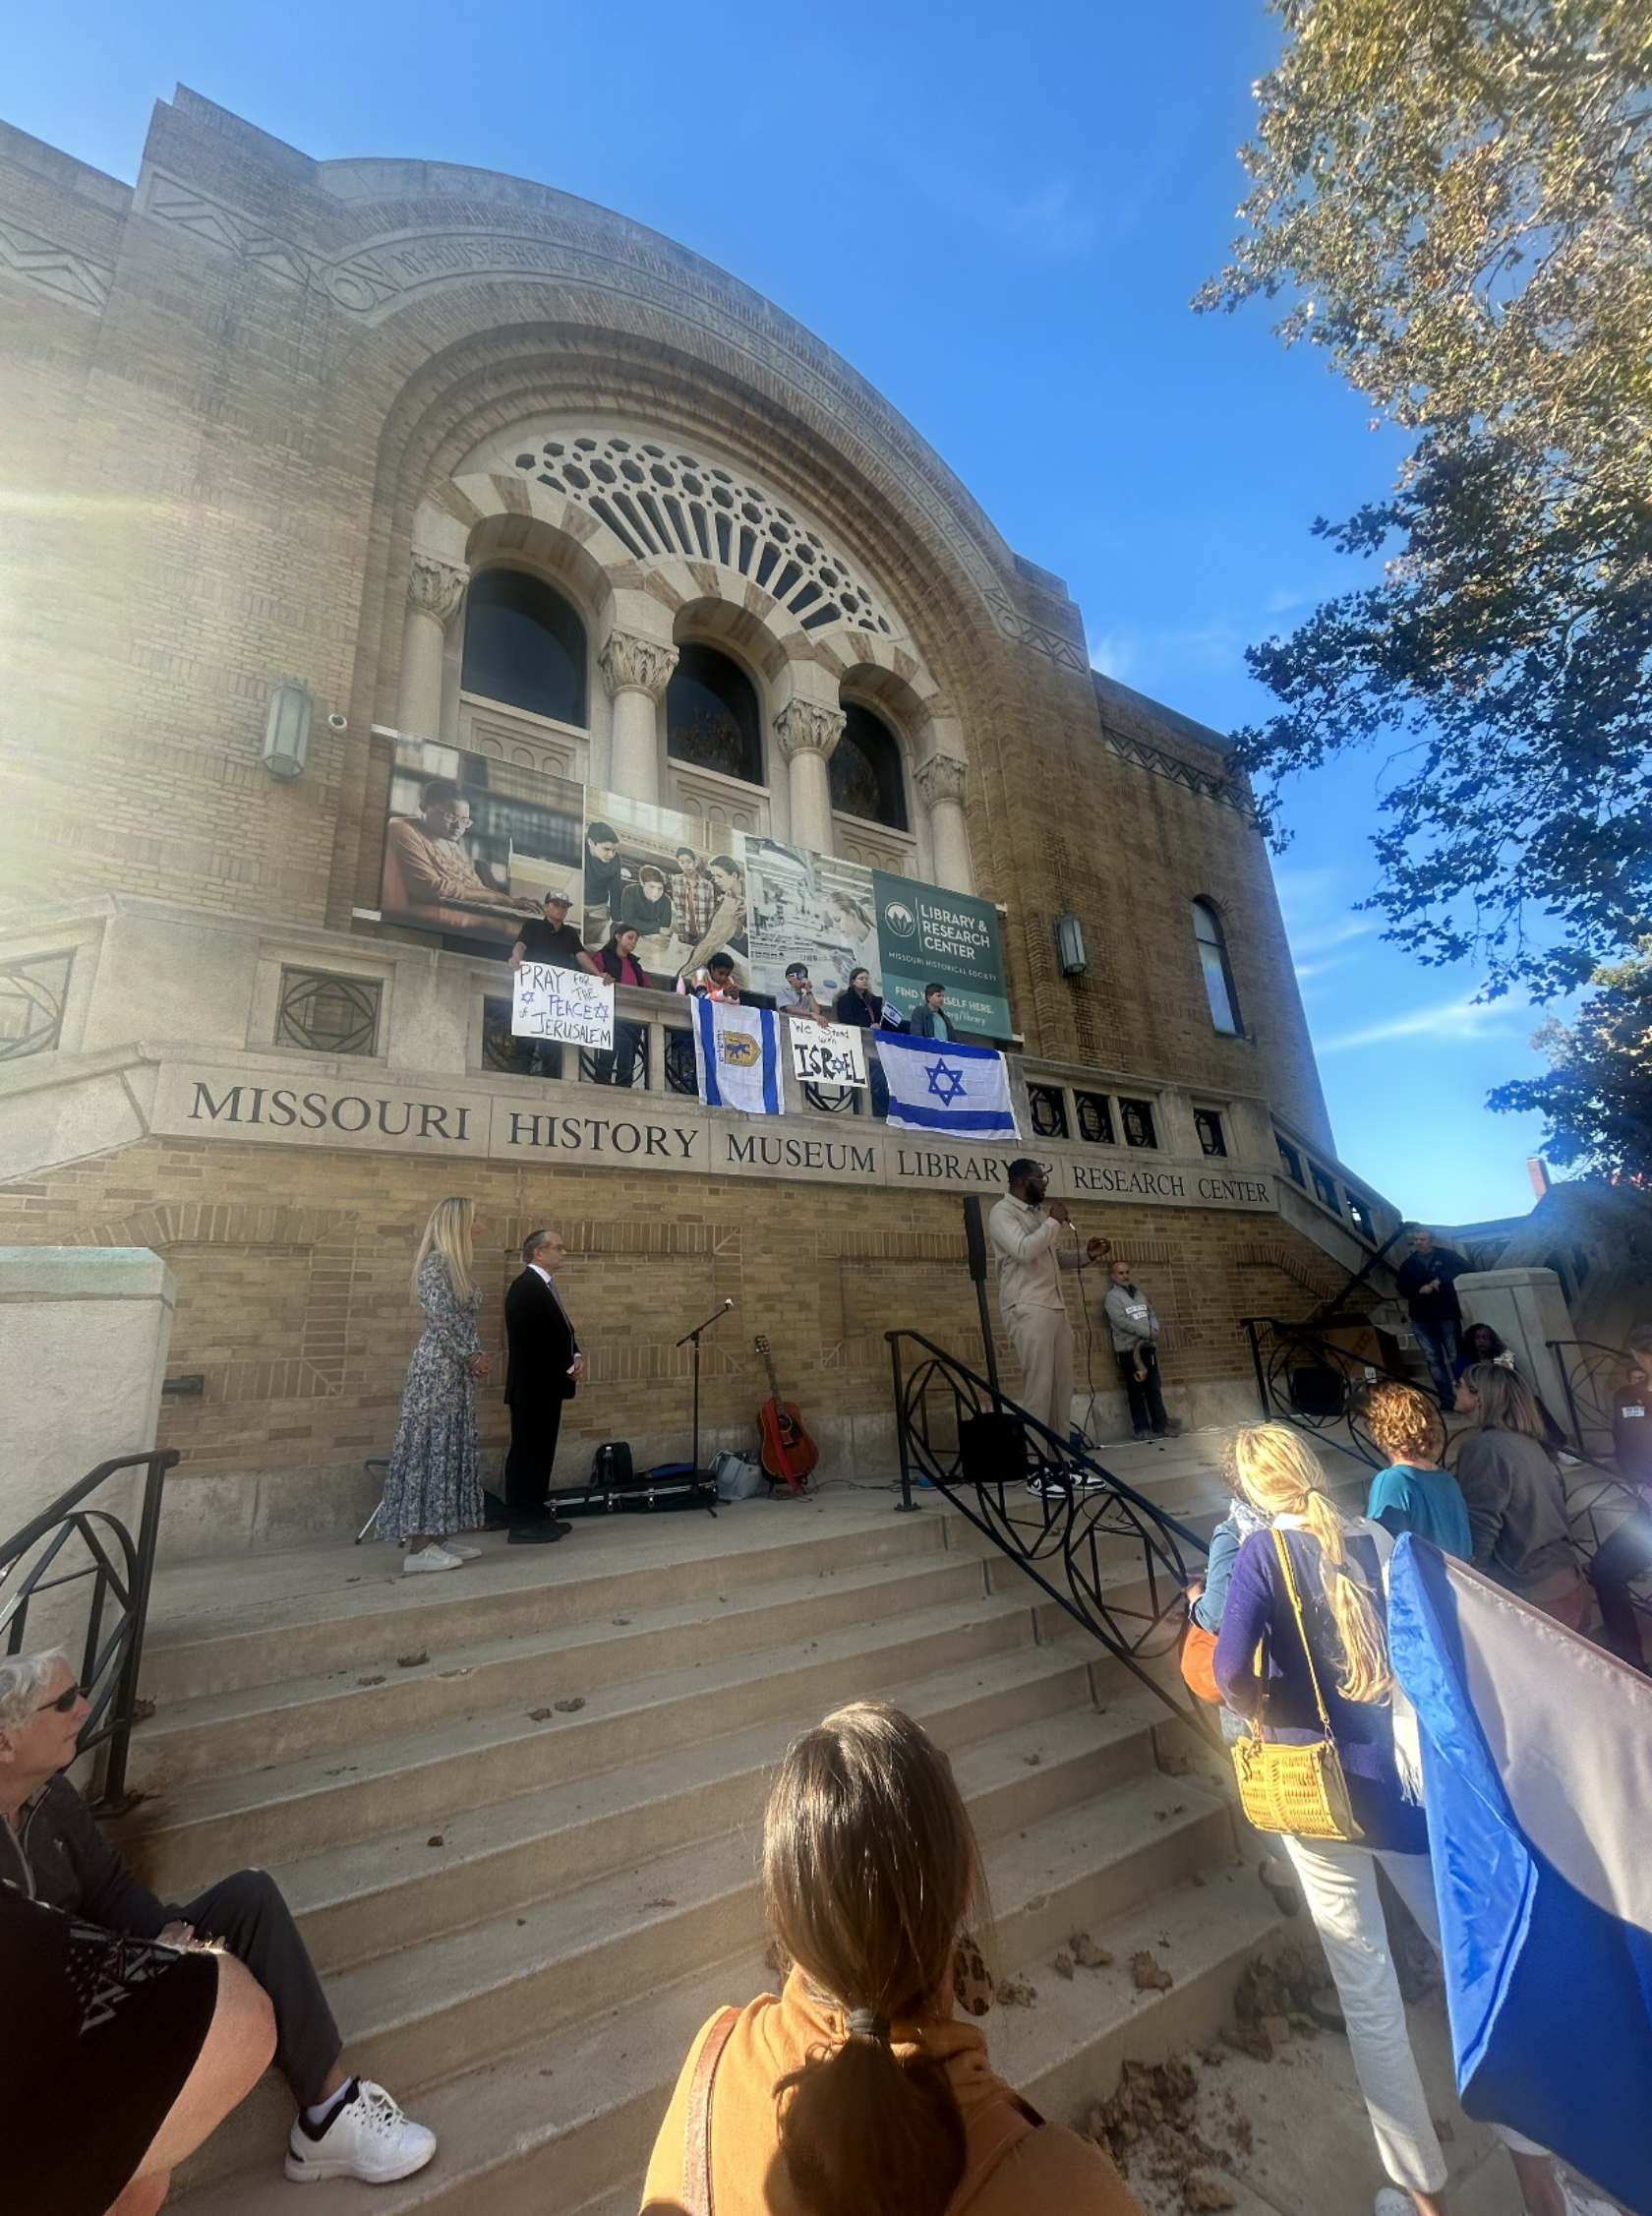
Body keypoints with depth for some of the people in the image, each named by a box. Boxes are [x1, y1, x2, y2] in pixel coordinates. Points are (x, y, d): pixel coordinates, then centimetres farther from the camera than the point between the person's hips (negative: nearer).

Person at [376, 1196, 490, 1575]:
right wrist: (472, 1357, -10)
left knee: (453, 1449, 12)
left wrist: (477, 1356, 3)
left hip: (457, 1369, 9)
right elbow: (441, 1321, -18)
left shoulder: (460, 1265, 13)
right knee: (431, 1447, -5)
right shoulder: (436, 1263, -14)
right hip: (437, 1367, -9)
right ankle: (419, 1547, 2)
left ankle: (439, 1535, 20)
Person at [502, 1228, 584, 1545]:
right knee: (526, 1452, -3)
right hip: (532, 1386, -10)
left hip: (547, 1384, 10)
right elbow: (536, 1338, -23)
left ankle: (538, 1516, 22)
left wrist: (576, 1356, -1)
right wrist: (568, 1367, -13)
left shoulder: (545, 1285, 15)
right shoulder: (525, 1286, -17)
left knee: (541, 1451, 14)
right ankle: (522, 1524, 4)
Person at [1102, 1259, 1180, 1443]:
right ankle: (1142, 1428, 3)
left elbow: (1152, 1314, 16)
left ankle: (1161, 1425, 13)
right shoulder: (1112, 1296, -6)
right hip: (1128, 1349, -6)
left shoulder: (1139, 1294, 18)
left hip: (1147, 1346, 6)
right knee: (1136, 1390, -1)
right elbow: (1121, 1321, -17)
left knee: (1153, 1388, 8)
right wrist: (1147, 1332, -16)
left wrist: (1154, 1330, -6)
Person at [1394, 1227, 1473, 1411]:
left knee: (1455, 1356, -4)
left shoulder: (1444, 1255, 4)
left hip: (1447, 1314, -3)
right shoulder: (1408, 1264, 12)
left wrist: (1441, 1279, -19)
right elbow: (1402, 1287, 7)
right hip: (1421, 1318, 3)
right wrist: (1419, 1289, -13)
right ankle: (1446, 1401, 8)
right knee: (1433, 1359, 3)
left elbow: (1466, 1266, -12)